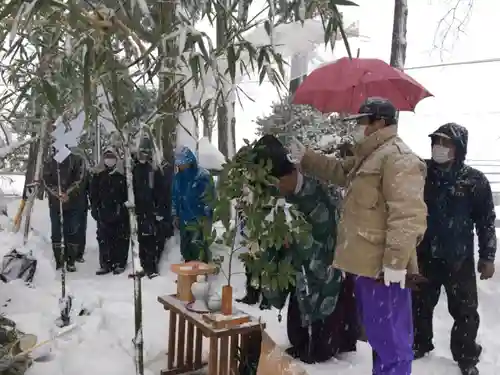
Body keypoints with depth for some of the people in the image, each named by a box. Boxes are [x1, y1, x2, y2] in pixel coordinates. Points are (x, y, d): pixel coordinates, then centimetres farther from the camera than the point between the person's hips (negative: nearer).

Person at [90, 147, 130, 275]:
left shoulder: (122, 174, 2)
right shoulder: (98, 174, 7)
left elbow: (128, 192, 3)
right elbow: (93, 193, 9)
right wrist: (94, 207, 3)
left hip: (120, 212, -2)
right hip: (104, 212, 2)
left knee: (121, 238, 2)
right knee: (104, 238, 3)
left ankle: (120, 263, 10)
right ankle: (105, 264, 10)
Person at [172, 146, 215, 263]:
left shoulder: (203, 175, -12)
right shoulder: (178, 177, 9)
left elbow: (209, 197, -12)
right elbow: (175, 197, 19)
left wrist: (205, 218, -14)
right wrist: (175, 215, 16)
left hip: (200, 220, -7)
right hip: (184, 220, 7)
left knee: (199, 250, -10)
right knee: (185, 250, 14)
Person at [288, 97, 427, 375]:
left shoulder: (397, 157, -15)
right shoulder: (369, 156, 19)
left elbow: (407, 214, -24)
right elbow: (339, 171, 35)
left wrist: (396, 260, -27)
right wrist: (305, 158, 30)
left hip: (383, 266, -11)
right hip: (368, 263, 11)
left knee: (389, 338, -3)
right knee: (379, 335, 21)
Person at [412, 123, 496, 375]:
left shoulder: (474, 180, -6)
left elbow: (486, 221, -2)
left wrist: (487, 256, -2)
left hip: (460, 259, -2)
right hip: (424, 255, 2)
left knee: (465, 311, 7)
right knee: (420, 305, 16)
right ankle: (419, 344, 36)